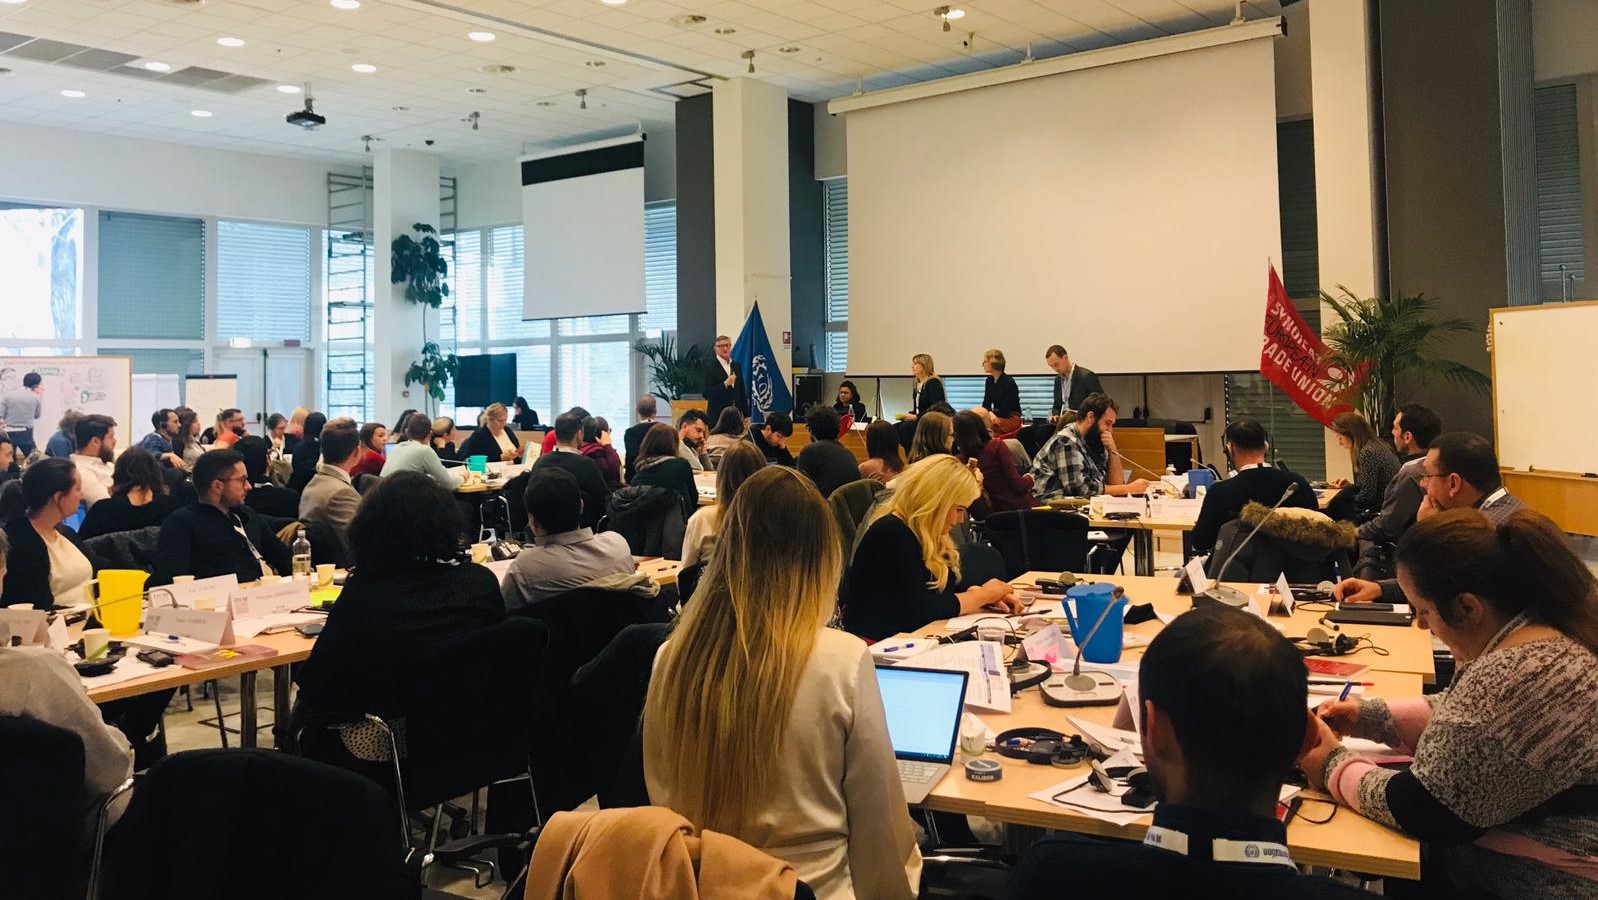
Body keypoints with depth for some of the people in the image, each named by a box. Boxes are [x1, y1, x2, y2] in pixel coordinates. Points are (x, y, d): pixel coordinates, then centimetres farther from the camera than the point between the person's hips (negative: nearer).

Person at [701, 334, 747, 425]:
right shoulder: (710, 366, -4)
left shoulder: (736, 365, 13)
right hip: (717, 416, -5)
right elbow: (706, 393, -11)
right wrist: (725, 384, -20)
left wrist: (746, 415, 11)